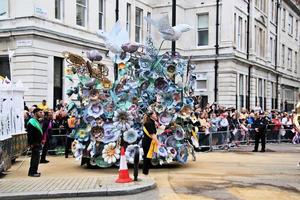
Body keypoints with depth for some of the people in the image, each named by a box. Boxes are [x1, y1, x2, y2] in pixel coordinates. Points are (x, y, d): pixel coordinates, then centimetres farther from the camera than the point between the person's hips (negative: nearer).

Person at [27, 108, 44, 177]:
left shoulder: (37, 121, 17)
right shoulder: (32, 122, -15)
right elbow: (29, 134, -20)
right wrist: (31, 144, -22)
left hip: (37, 143, 10)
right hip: (34, 144, -10)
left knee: (35, 157, 14)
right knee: (35, 157, -8)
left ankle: (33, 171, 21)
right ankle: (32, 172, -3)